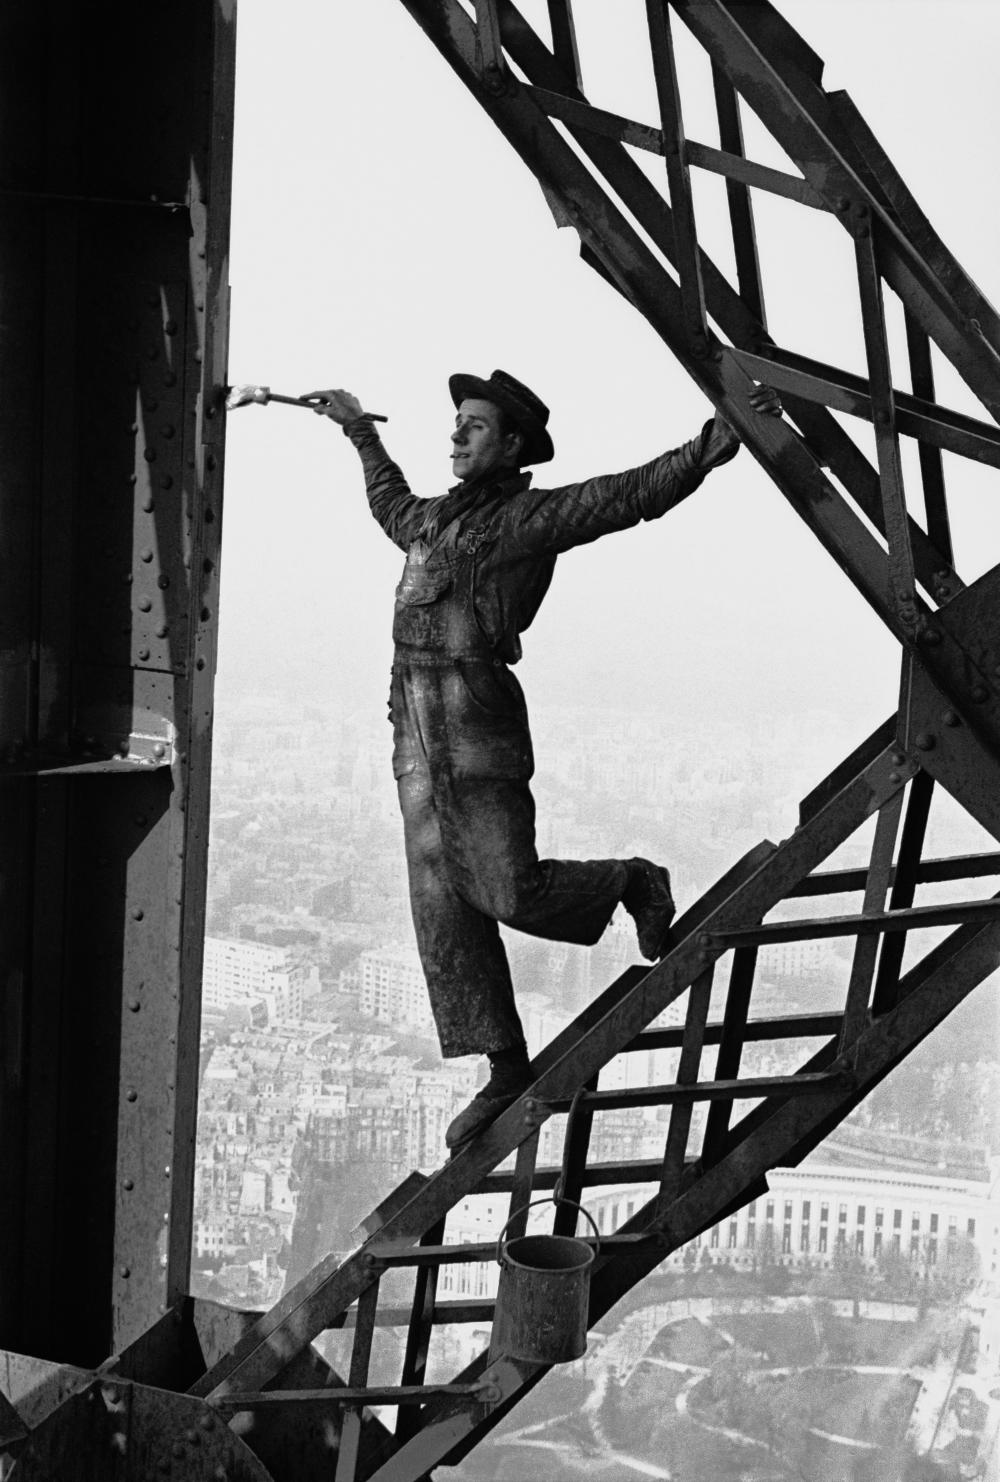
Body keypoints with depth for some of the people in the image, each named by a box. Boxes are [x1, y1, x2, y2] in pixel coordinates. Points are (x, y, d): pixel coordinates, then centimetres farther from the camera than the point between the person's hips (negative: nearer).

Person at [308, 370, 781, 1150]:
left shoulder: (532, 517, 0)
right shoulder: (434, 518, 21)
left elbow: (637, 493, -7)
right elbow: (393, 506, 45)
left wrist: (718, 440, -15)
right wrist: (361, 431, 53)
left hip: (480, 727, -7)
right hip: (417, 736, 7)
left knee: (512, 892, -10)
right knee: (443, 907, 3)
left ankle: (632, 883, 21)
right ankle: (507, 1072, 10)